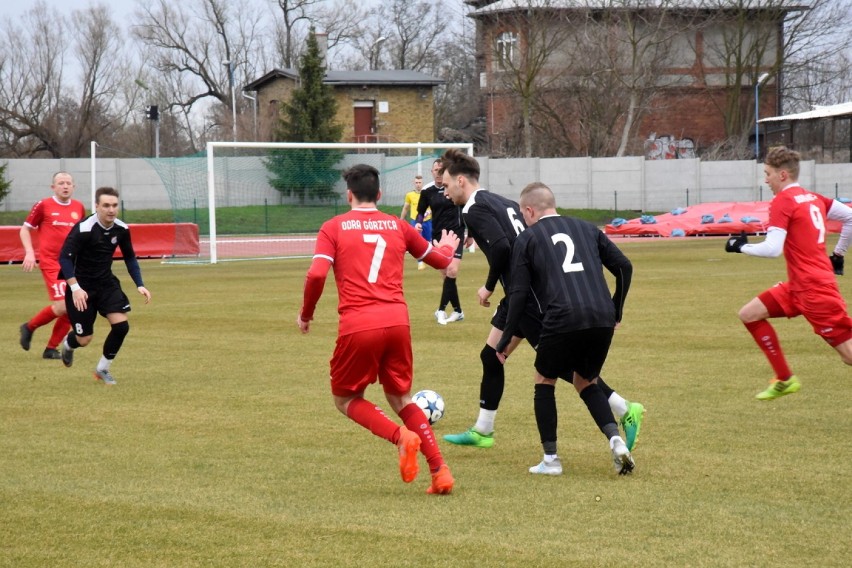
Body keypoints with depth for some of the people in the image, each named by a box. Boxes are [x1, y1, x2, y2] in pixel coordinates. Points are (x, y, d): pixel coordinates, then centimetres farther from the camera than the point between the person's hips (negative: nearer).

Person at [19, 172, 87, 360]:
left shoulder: (79, 208, 9)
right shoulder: (43, 206, -3)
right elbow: (25, 229, 4)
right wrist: (29, 252, -8)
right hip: (51, 263, -5)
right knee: (62, 305, -17)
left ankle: (51, 348, 14)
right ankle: (29, 327, 8)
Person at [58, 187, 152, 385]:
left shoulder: (121, 229, -6)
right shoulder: (83, 229, -23)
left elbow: (130, 257, 9)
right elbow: (64, 258, -22)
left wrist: (139, 285, -1)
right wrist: (75, 289, -30)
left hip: (106, 283, 5)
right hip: (82, 287, -5)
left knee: (121, 325, -14)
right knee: (84, 339, -1)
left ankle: (103, 369, 10)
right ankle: (68, 344, 40)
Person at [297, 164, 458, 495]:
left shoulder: (334, 227, 5)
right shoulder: (397, 226, 14)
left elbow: (316, 274, -9)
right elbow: (440, 260, 27)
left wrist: (305, 314, 8)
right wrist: (447, 247, 51)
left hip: (357, 326, -3)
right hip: (397, 321, 3)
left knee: (345, 399, 16)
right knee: (400, 398, 21)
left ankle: (400, 436, -11)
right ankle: (439, 471, 6)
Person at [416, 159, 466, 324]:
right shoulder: (427, 191, -1)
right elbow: (421, 212, 11)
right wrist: (418, 223, -11)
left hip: (455, 232, -3)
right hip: (438, 235, 3)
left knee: (452, 271, -17)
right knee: (445, 274, 4)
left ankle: (442, 309, -12)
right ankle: (457, 311, 14)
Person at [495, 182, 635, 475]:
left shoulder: (527, 239, 11)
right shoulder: (587, 229, 22)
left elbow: (518, 294, 4)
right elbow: (624, 267, 16)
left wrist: (506, 340, 10)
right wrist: (616, 313, 26)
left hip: (562, 321, -4)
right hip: (602, 319, 4)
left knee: (544, 381, 20)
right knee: (586, 382, 24)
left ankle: (550, 457, 15)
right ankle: (616, 440, 2)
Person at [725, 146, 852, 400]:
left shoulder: (782, 202, -14)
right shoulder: (813, 198, 10)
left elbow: (772, 249, -22)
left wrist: (741, 247, -6)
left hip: (814, 289, -9)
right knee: (749, 314, 11)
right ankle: (785, 379, 15)